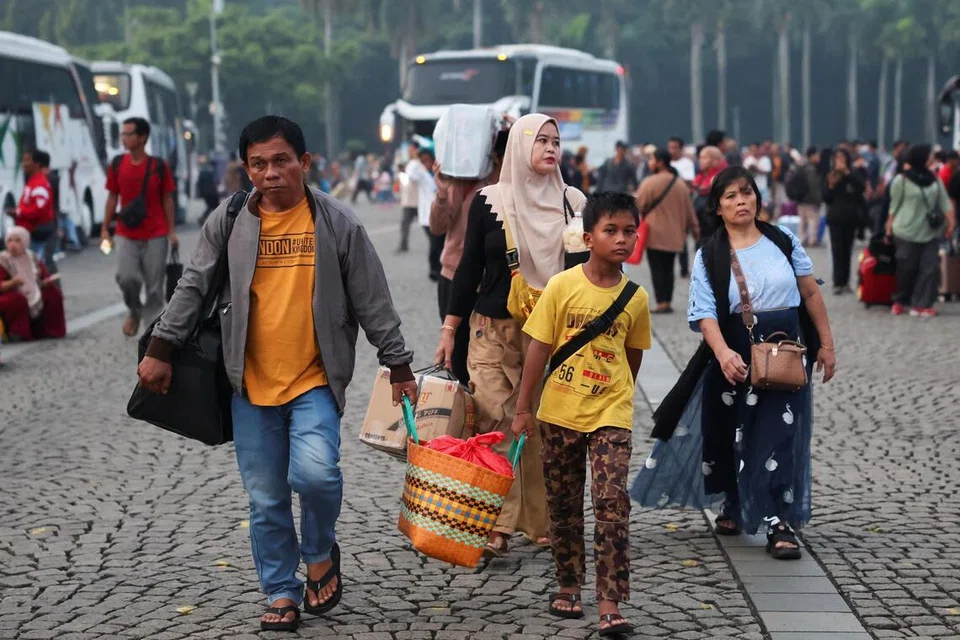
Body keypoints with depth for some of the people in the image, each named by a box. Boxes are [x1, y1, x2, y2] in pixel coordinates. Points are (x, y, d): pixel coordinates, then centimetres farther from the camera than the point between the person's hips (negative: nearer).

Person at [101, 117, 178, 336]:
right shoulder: (117, 166, 1)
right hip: (126, 234, 1)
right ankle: (134, 311, 16)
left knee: (154, 284, 2)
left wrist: (171, 231, -2)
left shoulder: (158, 166, -4)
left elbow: (167, 200, 1)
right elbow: (112, 198, 8)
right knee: (126, 277, -13)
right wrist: (105, 229, 5)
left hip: (156, 235, -1)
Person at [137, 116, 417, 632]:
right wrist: (160, 350, 2)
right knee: (265, 500, 6)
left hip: (315, 379, -2)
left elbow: (372, 301, 3)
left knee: (315, 472, -22)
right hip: (251, 384, 2)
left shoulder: (337, 223, -2)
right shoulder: (227, 223, 2)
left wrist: (398, 366, 4)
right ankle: (281, 594, 23)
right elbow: (192, 290, 8)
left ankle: (320, 554, 7)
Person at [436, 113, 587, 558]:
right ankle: (496, 526, -3)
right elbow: (470, 267, 5)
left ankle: (544, 522, 11)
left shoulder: (572, 202, 7)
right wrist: (449, 329, 3)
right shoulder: (489, 201, 2)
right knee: (494, 424, -8)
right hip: (494, 331, -1)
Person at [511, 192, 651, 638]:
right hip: (559, 414, 0)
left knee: (612, 504, -11)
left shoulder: (636, 298, -3)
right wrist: (523, 409, -4)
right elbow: (538, 349, -5)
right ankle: (568, 587, 29)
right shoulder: (562, 286, -8)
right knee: (563, 504, 12)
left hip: (610, 416, 0)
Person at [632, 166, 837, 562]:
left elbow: (811, 293, 9)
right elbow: (704, 312, -11)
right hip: (736, 354, 0)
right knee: (730, 432, 11)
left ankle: (780, 524, -4)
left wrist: (826, 344, 7)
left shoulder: (783, 241, 3)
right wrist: (723, 353, -27)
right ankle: (730, 506, 34)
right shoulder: (709, 256, -2)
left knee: (779, 436, -6)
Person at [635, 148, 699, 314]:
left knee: (657, 268, -2)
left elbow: (638, 206, -6)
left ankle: (661, 303, -6)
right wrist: (694, 229, 20)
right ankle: (668, 302, 11)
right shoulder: (680, 184, 7)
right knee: (668, 268, 12)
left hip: (655, 233, -5)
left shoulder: (650, 182, -11)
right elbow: (689, 209, 12)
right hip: (674, 234, 6)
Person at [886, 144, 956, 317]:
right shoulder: (901, 180, -6)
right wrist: (889, 227, -6)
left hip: (931, 232, 5)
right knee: (906, 268, 3)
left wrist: (951, 221, -3)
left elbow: (944, 201, 7)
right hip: (907, 232, -5)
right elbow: (895, 205, -3)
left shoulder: (934, 179, 9)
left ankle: (921, 304, -2)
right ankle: (899, 301, 22)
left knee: (930, 268, -4)